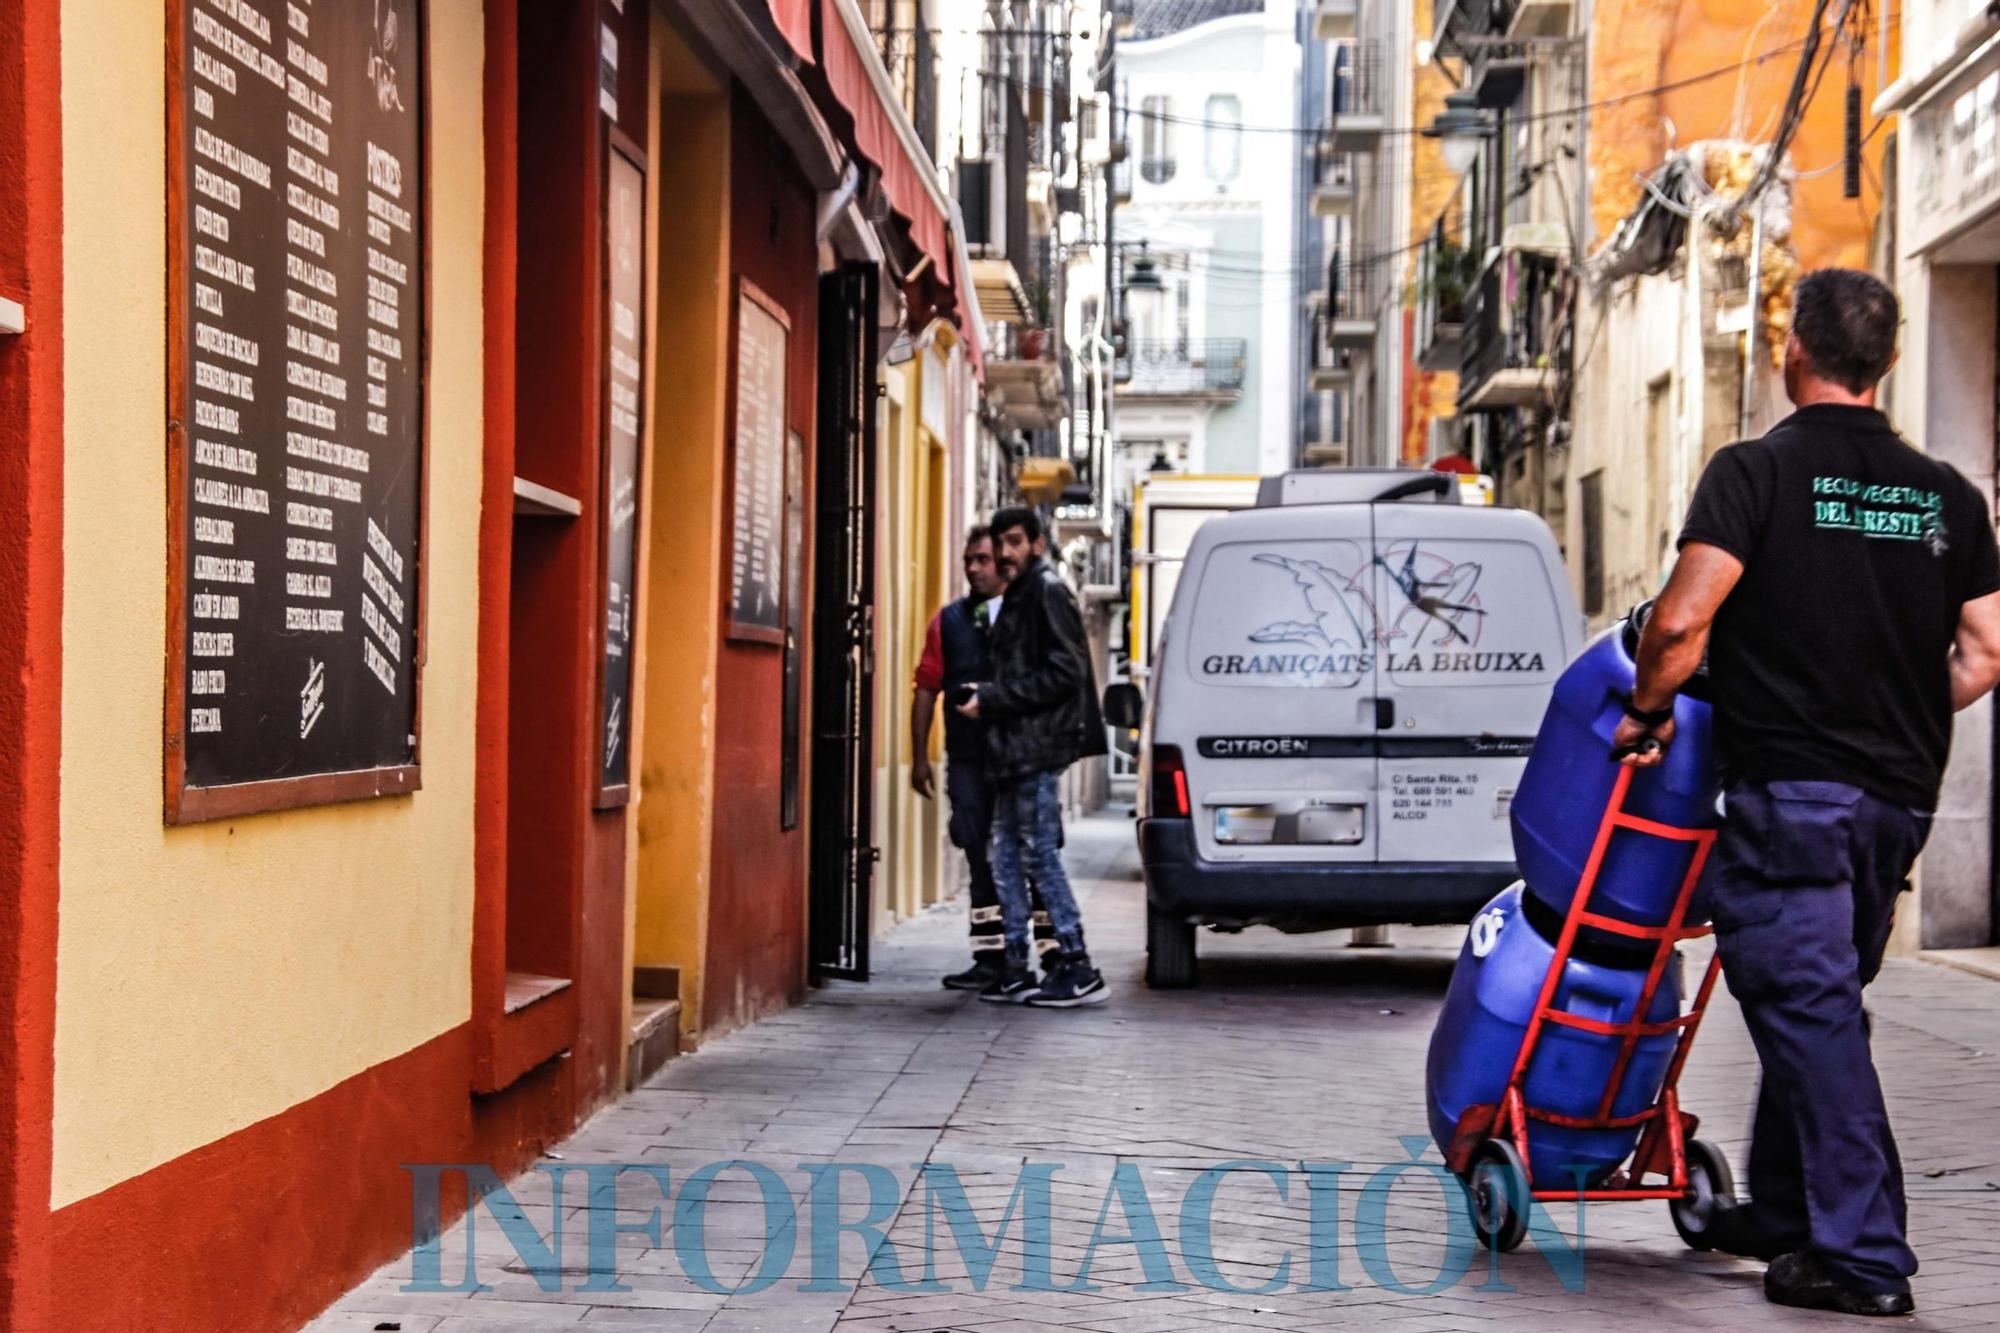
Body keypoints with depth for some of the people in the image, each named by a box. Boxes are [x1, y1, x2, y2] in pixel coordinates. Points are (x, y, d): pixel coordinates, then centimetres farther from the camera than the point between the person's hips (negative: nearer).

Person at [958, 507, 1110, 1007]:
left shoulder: (1047, 592, -10)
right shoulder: (1018, 597, 20)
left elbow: (1064, 672, -18)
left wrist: (992, 698, -17)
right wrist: (986, 698, 9)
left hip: (1038, 747, -10)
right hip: (1015, 749, 10)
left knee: (1039, 854, -8)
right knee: (1007, 857, 11)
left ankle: (1077, 969, -4)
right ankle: (1015, 970, 15)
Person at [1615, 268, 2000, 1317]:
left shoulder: (1757, 471, -8)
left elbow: (1682, 621, -19)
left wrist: (1647, 714, -2)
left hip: (1788, 787, -6)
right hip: (1898, 798, 6)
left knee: (1806, 1006, -3)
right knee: (1817, 1001, 19)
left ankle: (1862, 1256, -5)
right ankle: (1784, 1212, 31)